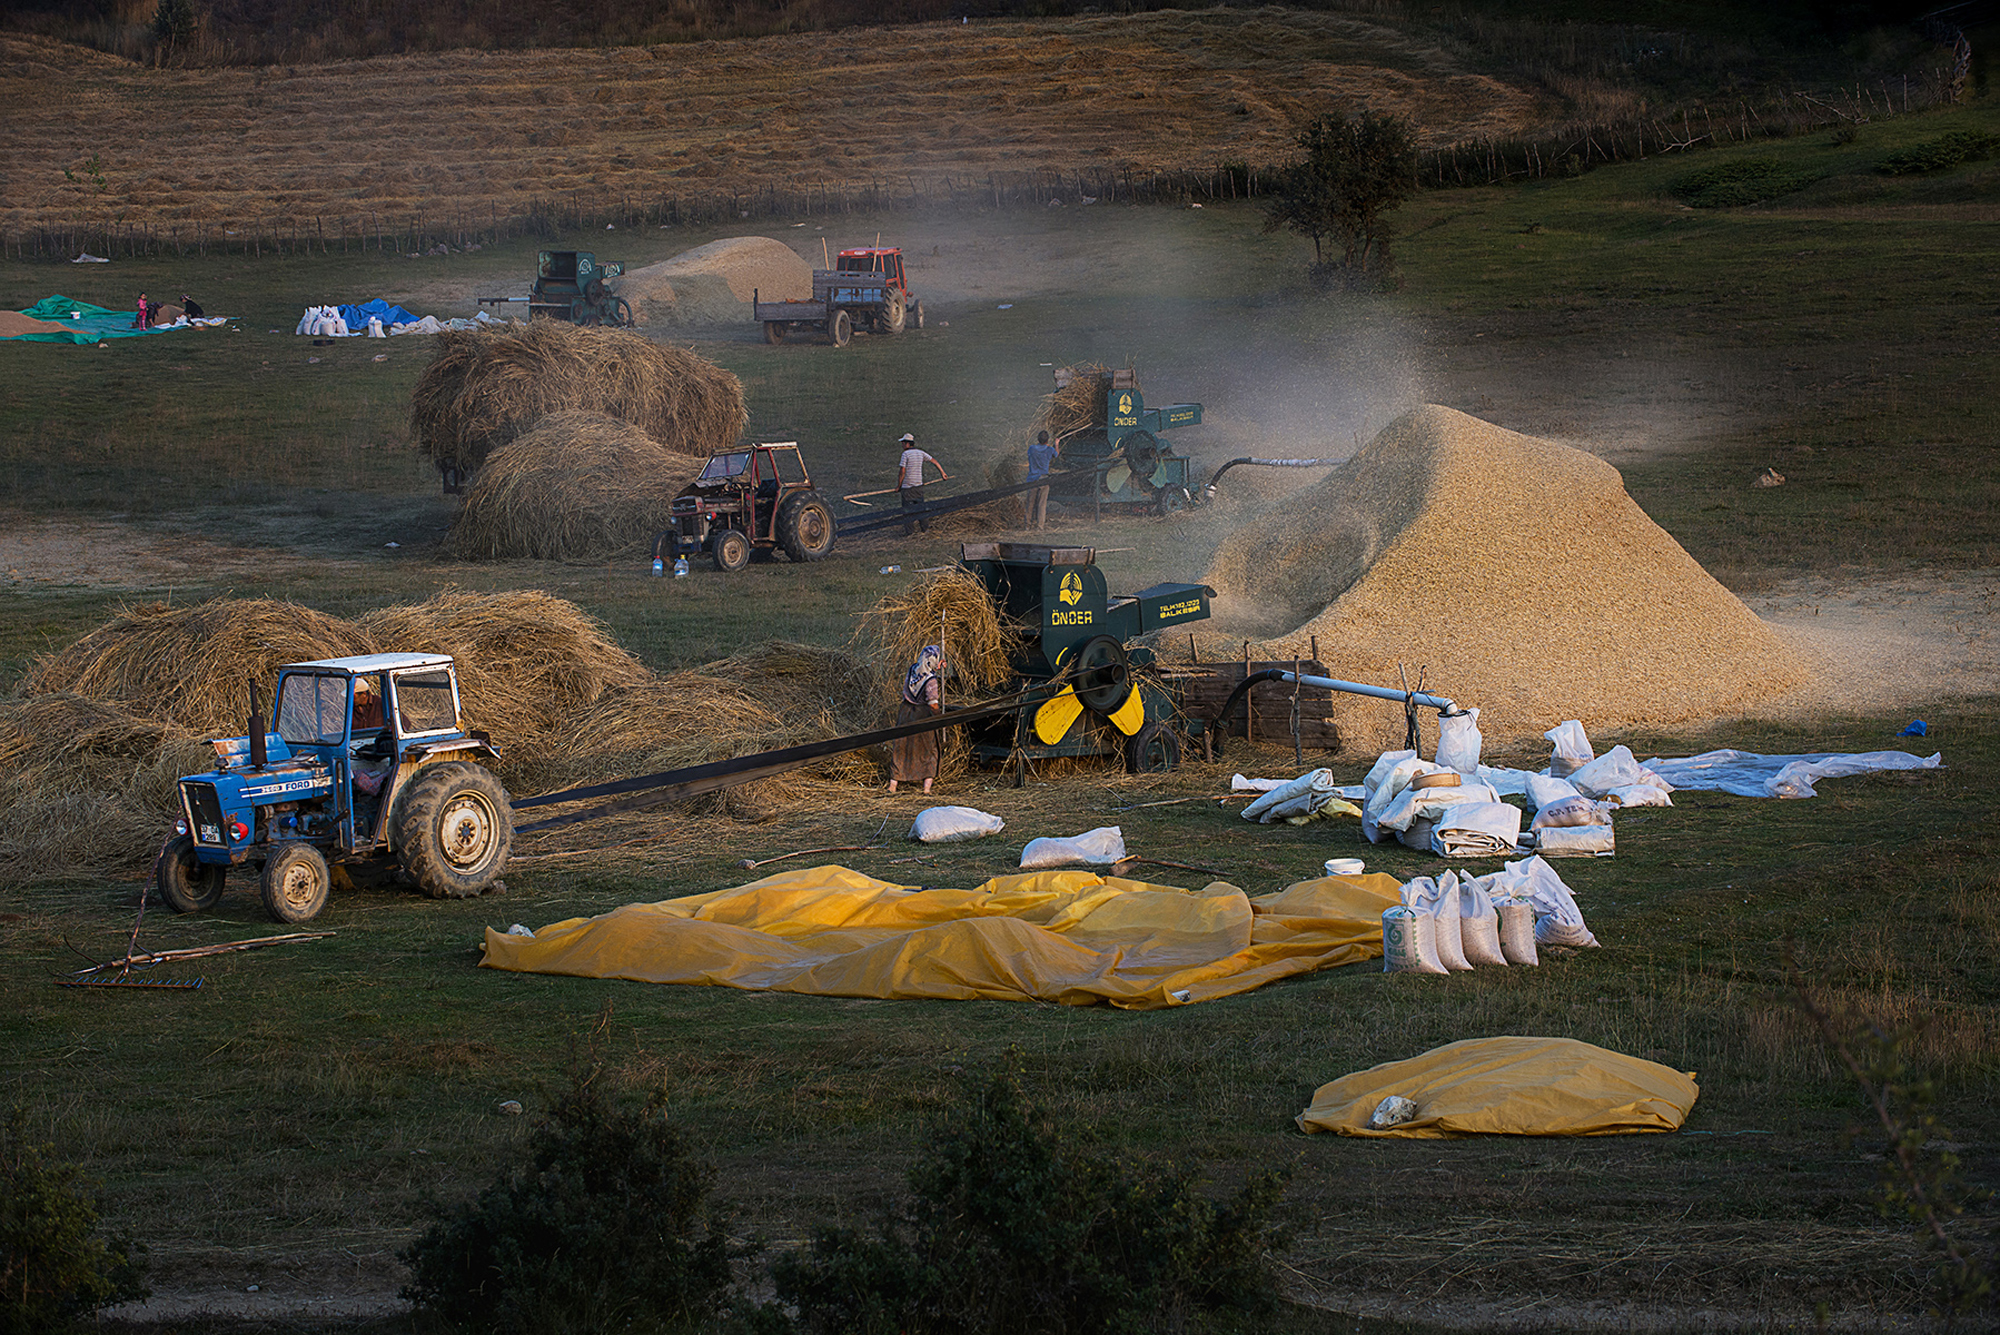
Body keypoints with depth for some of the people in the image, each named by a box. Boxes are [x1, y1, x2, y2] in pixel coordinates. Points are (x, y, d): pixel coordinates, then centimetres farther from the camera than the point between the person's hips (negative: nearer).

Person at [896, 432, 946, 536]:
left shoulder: (905, 454, -13)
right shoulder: (920, 453, 6)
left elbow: (902, 472, -16)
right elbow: (934, 461, 12)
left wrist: (898, 486, -6)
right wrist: (942, 473, 23)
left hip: (907, 487, -6)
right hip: (919, 485, 6)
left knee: (907, 509, 2)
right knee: (920, 506, 17)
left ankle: (909, 531, 2)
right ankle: (925, 527, 20)